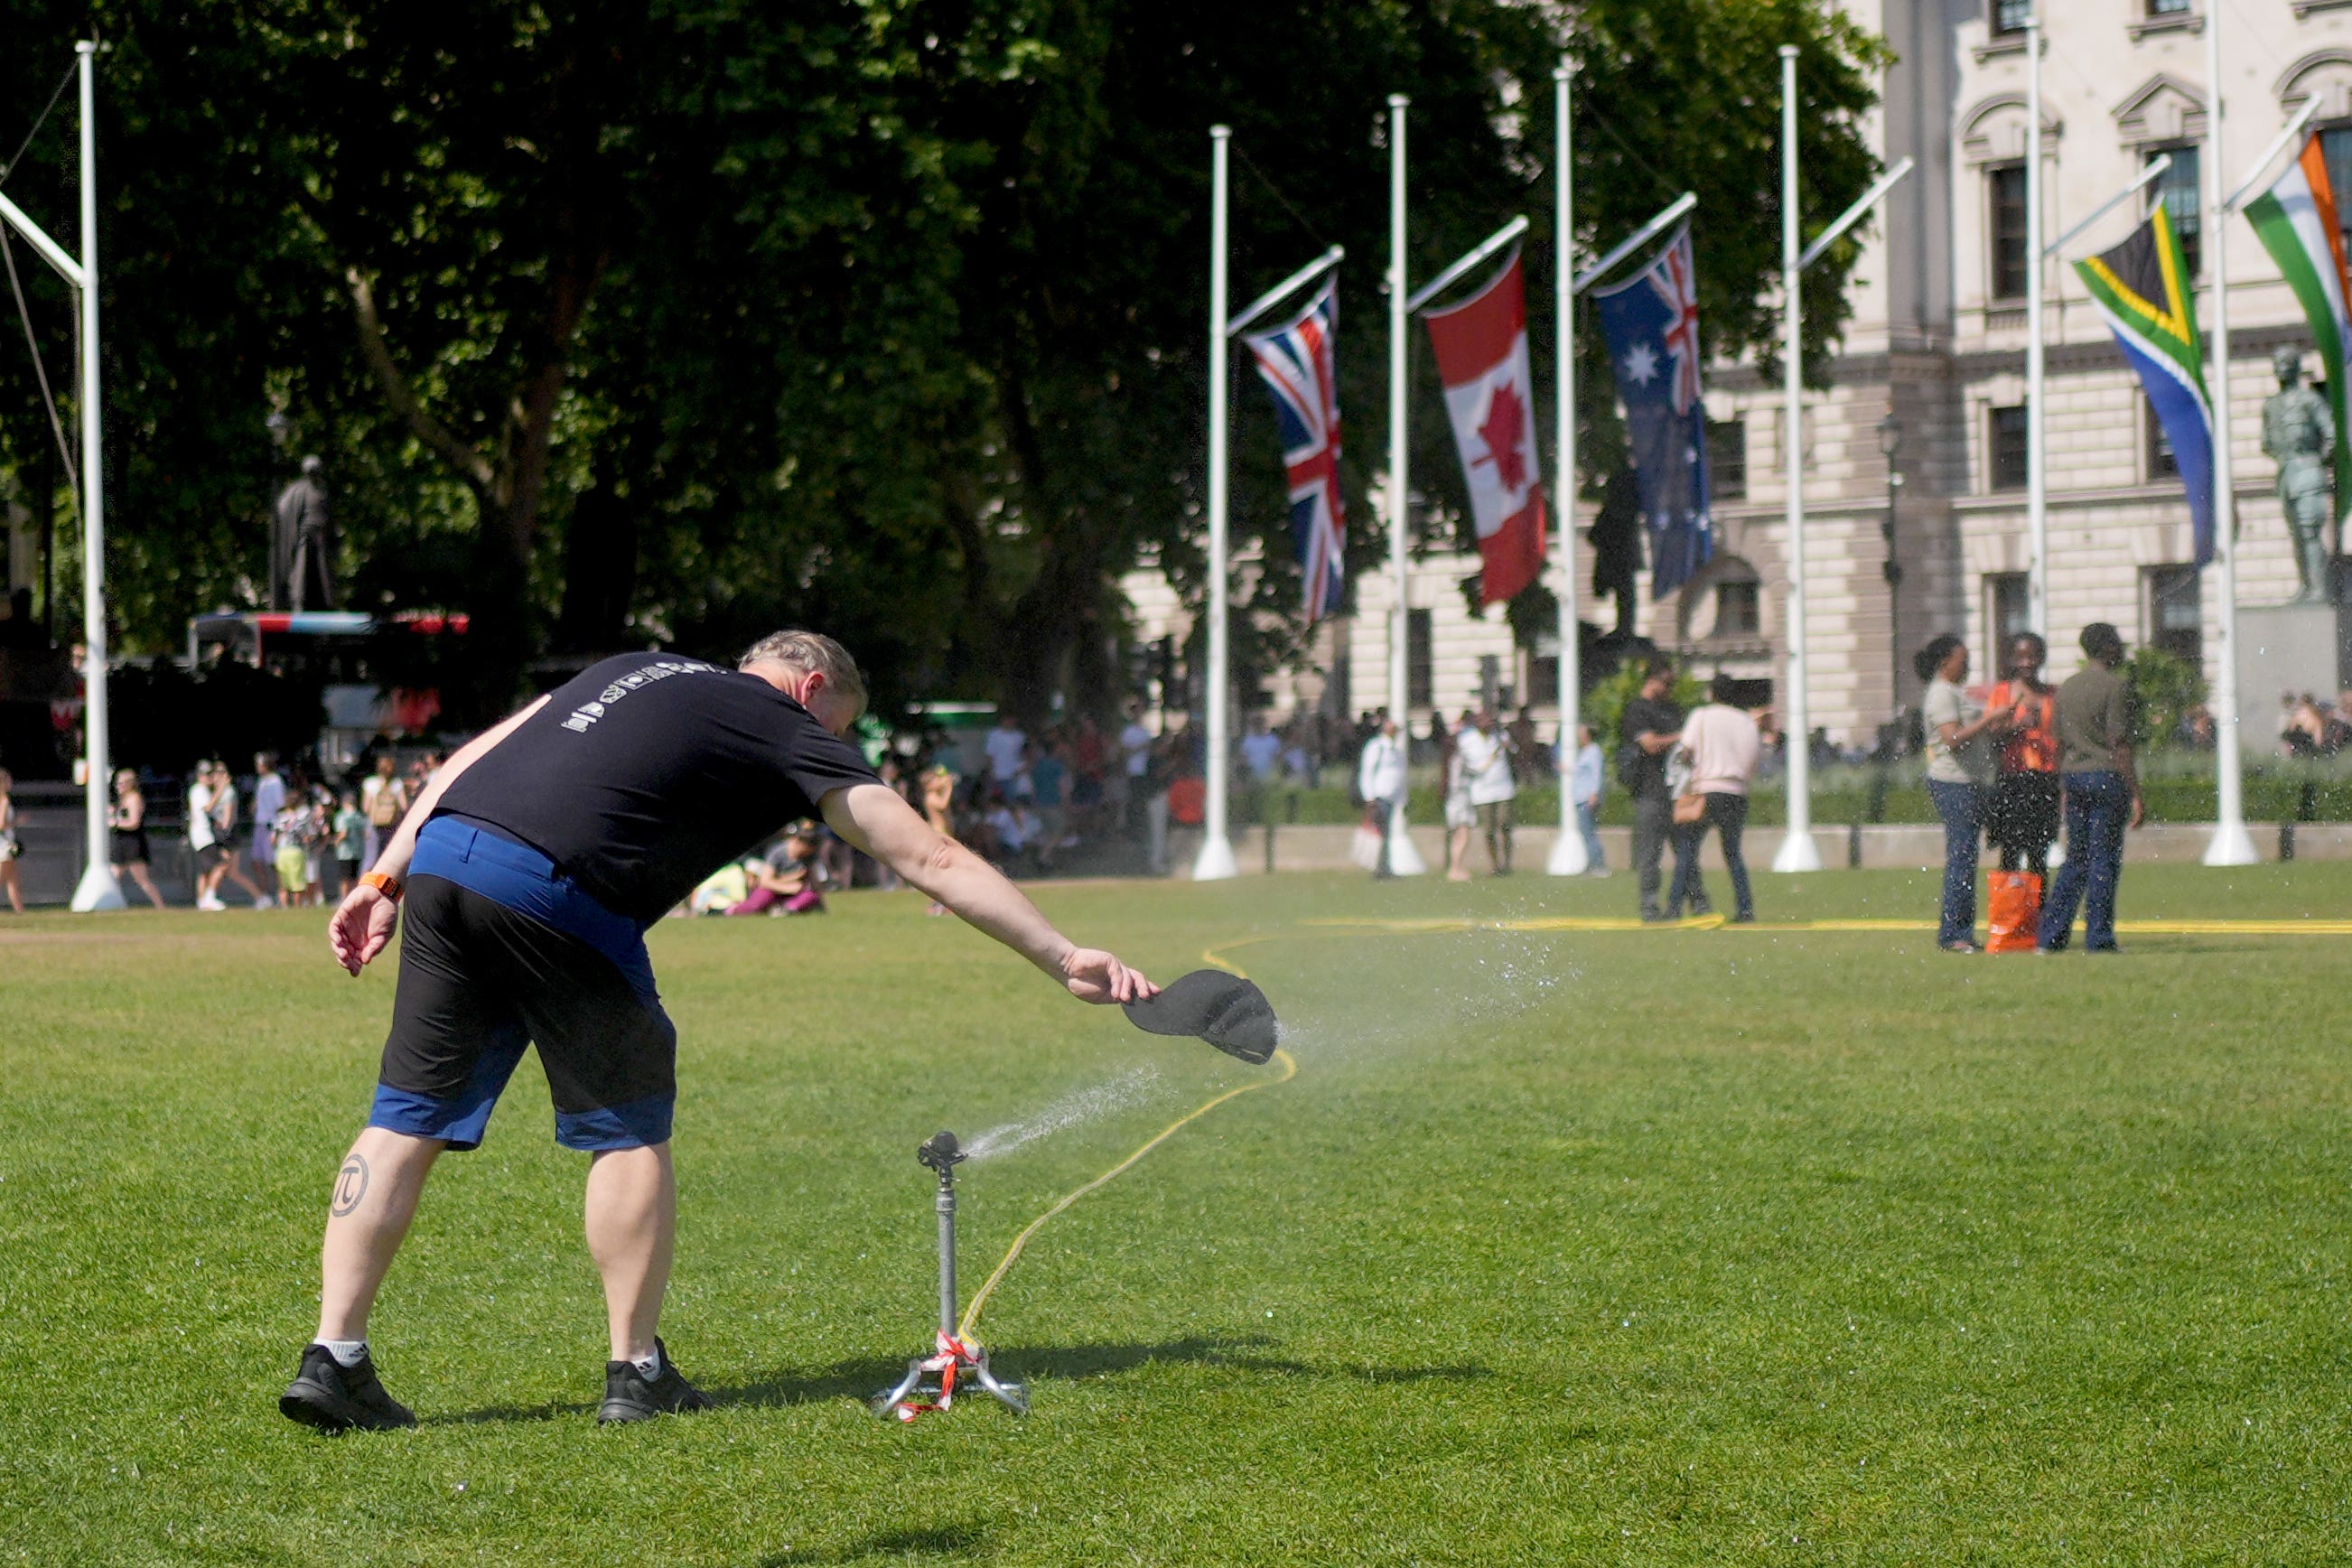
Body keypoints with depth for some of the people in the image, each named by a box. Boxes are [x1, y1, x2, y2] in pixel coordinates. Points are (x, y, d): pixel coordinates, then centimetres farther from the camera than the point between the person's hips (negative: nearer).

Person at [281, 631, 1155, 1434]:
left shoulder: (636, 672, 32)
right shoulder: (791, 734, 15)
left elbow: (470, 761, 25)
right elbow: (929, 859, 12)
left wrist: (384, 882, 24)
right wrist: (1063, 960, 14)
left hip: (443, 852, 6)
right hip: (554, 888, -6)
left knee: (411, 1118, 9)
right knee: (629, 1128, 11)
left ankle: (332, 1358, 4)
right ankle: (637, 1374, 13)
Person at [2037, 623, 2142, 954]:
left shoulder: (2067, 687, 13)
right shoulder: (2115, 686, -10)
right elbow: (2119, 746, -14)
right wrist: (2136, 795, -13)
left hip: (2073, 777, 7)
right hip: (2106, 777, -7)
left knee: (2075, 859, 11)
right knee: (2104, 859, -3)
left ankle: (2049, 937, 7)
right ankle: (2098, 939, -2)